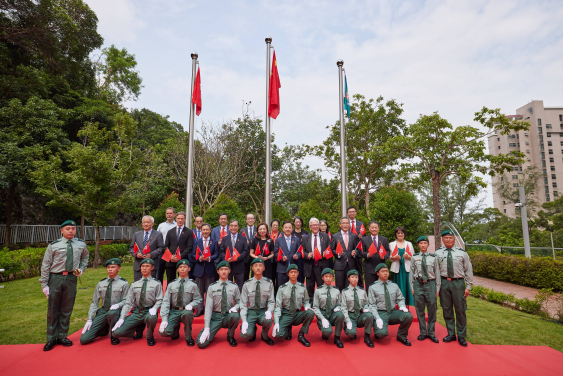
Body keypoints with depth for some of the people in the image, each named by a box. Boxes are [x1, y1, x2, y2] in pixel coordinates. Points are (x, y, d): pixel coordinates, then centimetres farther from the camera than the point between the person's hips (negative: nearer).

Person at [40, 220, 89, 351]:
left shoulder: (81, 244, 5)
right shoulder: (54, 246, -5)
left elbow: (85, 257, 23)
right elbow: (45, 265, -2)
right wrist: (44, 284, -5)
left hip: (71, 278, 2)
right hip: (55, 278, -2)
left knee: (67, 309, 9)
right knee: (53, 309, 6)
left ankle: (62, 336, 24)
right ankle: (51, 339, 20)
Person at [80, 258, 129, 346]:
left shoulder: (123, 283, -3)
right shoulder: (101, 283, 7)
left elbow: (126, 300, -3)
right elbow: (94, 302, 9)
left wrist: (118, 305, -24)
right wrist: (89, 320, 2)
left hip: (115, 312, -4)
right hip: (102, 312, 4)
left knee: (112, 312, -41)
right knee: (84, 339, -8)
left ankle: (113, 336, -13)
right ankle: (105, 329, 22)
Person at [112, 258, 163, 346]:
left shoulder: (156, 283, 1)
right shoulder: (134, 285, 10)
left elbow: (159, 300, -3)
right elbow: (128, 303, 8)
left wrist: (154, 308, -24)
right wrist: (122, 318, -2)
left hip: (149, 312, -3)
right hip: (136, 312, 4)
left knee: (151, 317, -40)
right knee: (116, 333, -13)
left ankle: (150, 337, -5)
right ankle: (139, 329, 16)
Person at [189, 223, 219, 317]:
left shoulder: (214, 242, 7)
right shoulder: (196, 242, 11)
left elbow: (216, 255, -1)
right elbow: (193, 255, 4)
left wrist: (209, 258, -20)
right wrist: (200, 258, -16)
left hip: (210, 269, -1)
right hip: (199, 269, 1)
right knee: (199, 291, 6)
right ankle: (199, 309, 15)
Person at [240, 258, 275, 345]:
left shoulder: (269, 283, -4)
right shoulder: (247, 284, -5)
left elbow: (271, 301, 0)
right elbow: (243, 304, -4)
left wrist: (269, 311, -22)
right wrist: (244, 321, -16)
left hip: (263, 311, 0)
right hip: (251, 311, 0)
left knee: (268, 320, -35)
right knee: (246, 335, -26)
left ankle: (264, 336, 2)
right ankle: (253, 330, 15)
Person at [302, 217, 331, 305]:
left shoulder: (325, 236, 11)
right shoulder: (305, 238, 13)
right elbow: (302, 251, 9)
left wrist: (326, 254, -12)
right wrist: (307, 255, -11)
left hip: (322, 266, -1)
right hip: (310, 266, 1)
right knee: (310, 287, 6)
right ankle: (310, 303, 18)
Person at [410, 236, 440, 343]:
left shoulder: (433, 258, 2)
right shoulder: (414, 258, 4)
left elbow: (437, 273, 5)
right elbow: (411, 273, 7)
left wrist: (437, 288, 3)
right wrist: (412, 287, 3)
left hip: (430, 284, 0)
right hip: (418, 284, 1)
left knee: (432, 309, 4)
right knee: (419, 309, 6)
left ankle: (431, 333, 18)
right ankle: (423, 332, 19)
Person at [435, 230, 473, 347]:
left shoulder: (462, 253, 1)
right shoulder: (437, 253, 2)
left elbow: (468, 270, 7)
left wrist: (468, 287, 4)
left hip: (458, 282, -1)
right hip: (444, 282, 1)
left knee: (460, 310, 5)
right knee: (447, 310, 9)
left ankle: (461, 336, 21)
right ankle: (451, 334, 23)